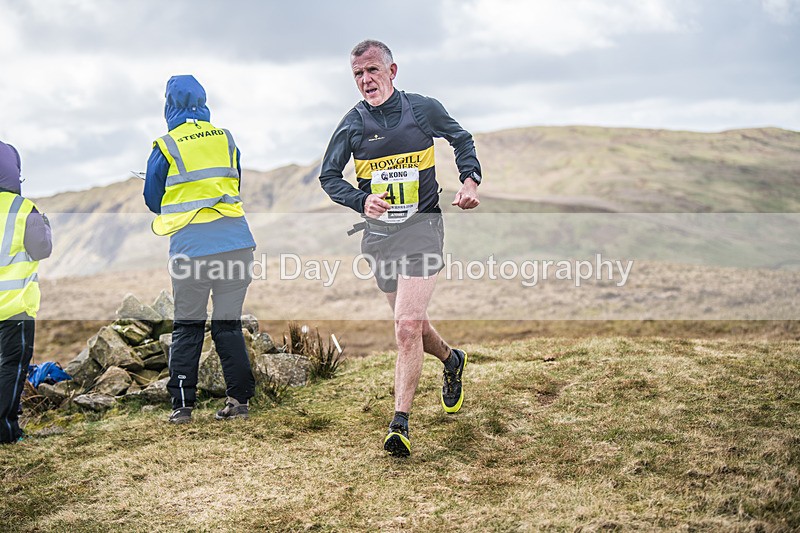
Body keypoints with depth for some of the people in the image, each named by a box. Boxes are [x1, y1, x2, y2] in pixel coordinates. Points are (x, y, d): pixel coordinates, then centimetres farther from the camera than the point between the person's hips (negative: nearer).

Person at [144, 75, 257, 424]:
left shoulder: (166, 147, -2)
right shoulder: (226, 138, 9)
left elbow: (153, 201, 9)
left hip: (191, 248, -3)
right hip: (236, 243, 3)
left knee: (187, 327, 7)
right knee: (229, 324, 10)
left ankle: (182, 405, 8)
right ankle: (238, 400, 9)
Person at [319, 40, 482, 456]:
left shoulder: (423, 109, -2)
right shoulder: (352, 124, 0)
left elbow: (462, 139, 16)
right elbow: (328, 176, 6)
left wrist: (470, 179, -1)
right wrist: (361, 201, -13)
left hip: (421, 226, -3)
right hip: (378, 232, 3)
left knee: (407, 327, -15)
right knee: (411, 323, 15)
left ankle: (400, 422, -8)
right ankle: (452, 361, 46)